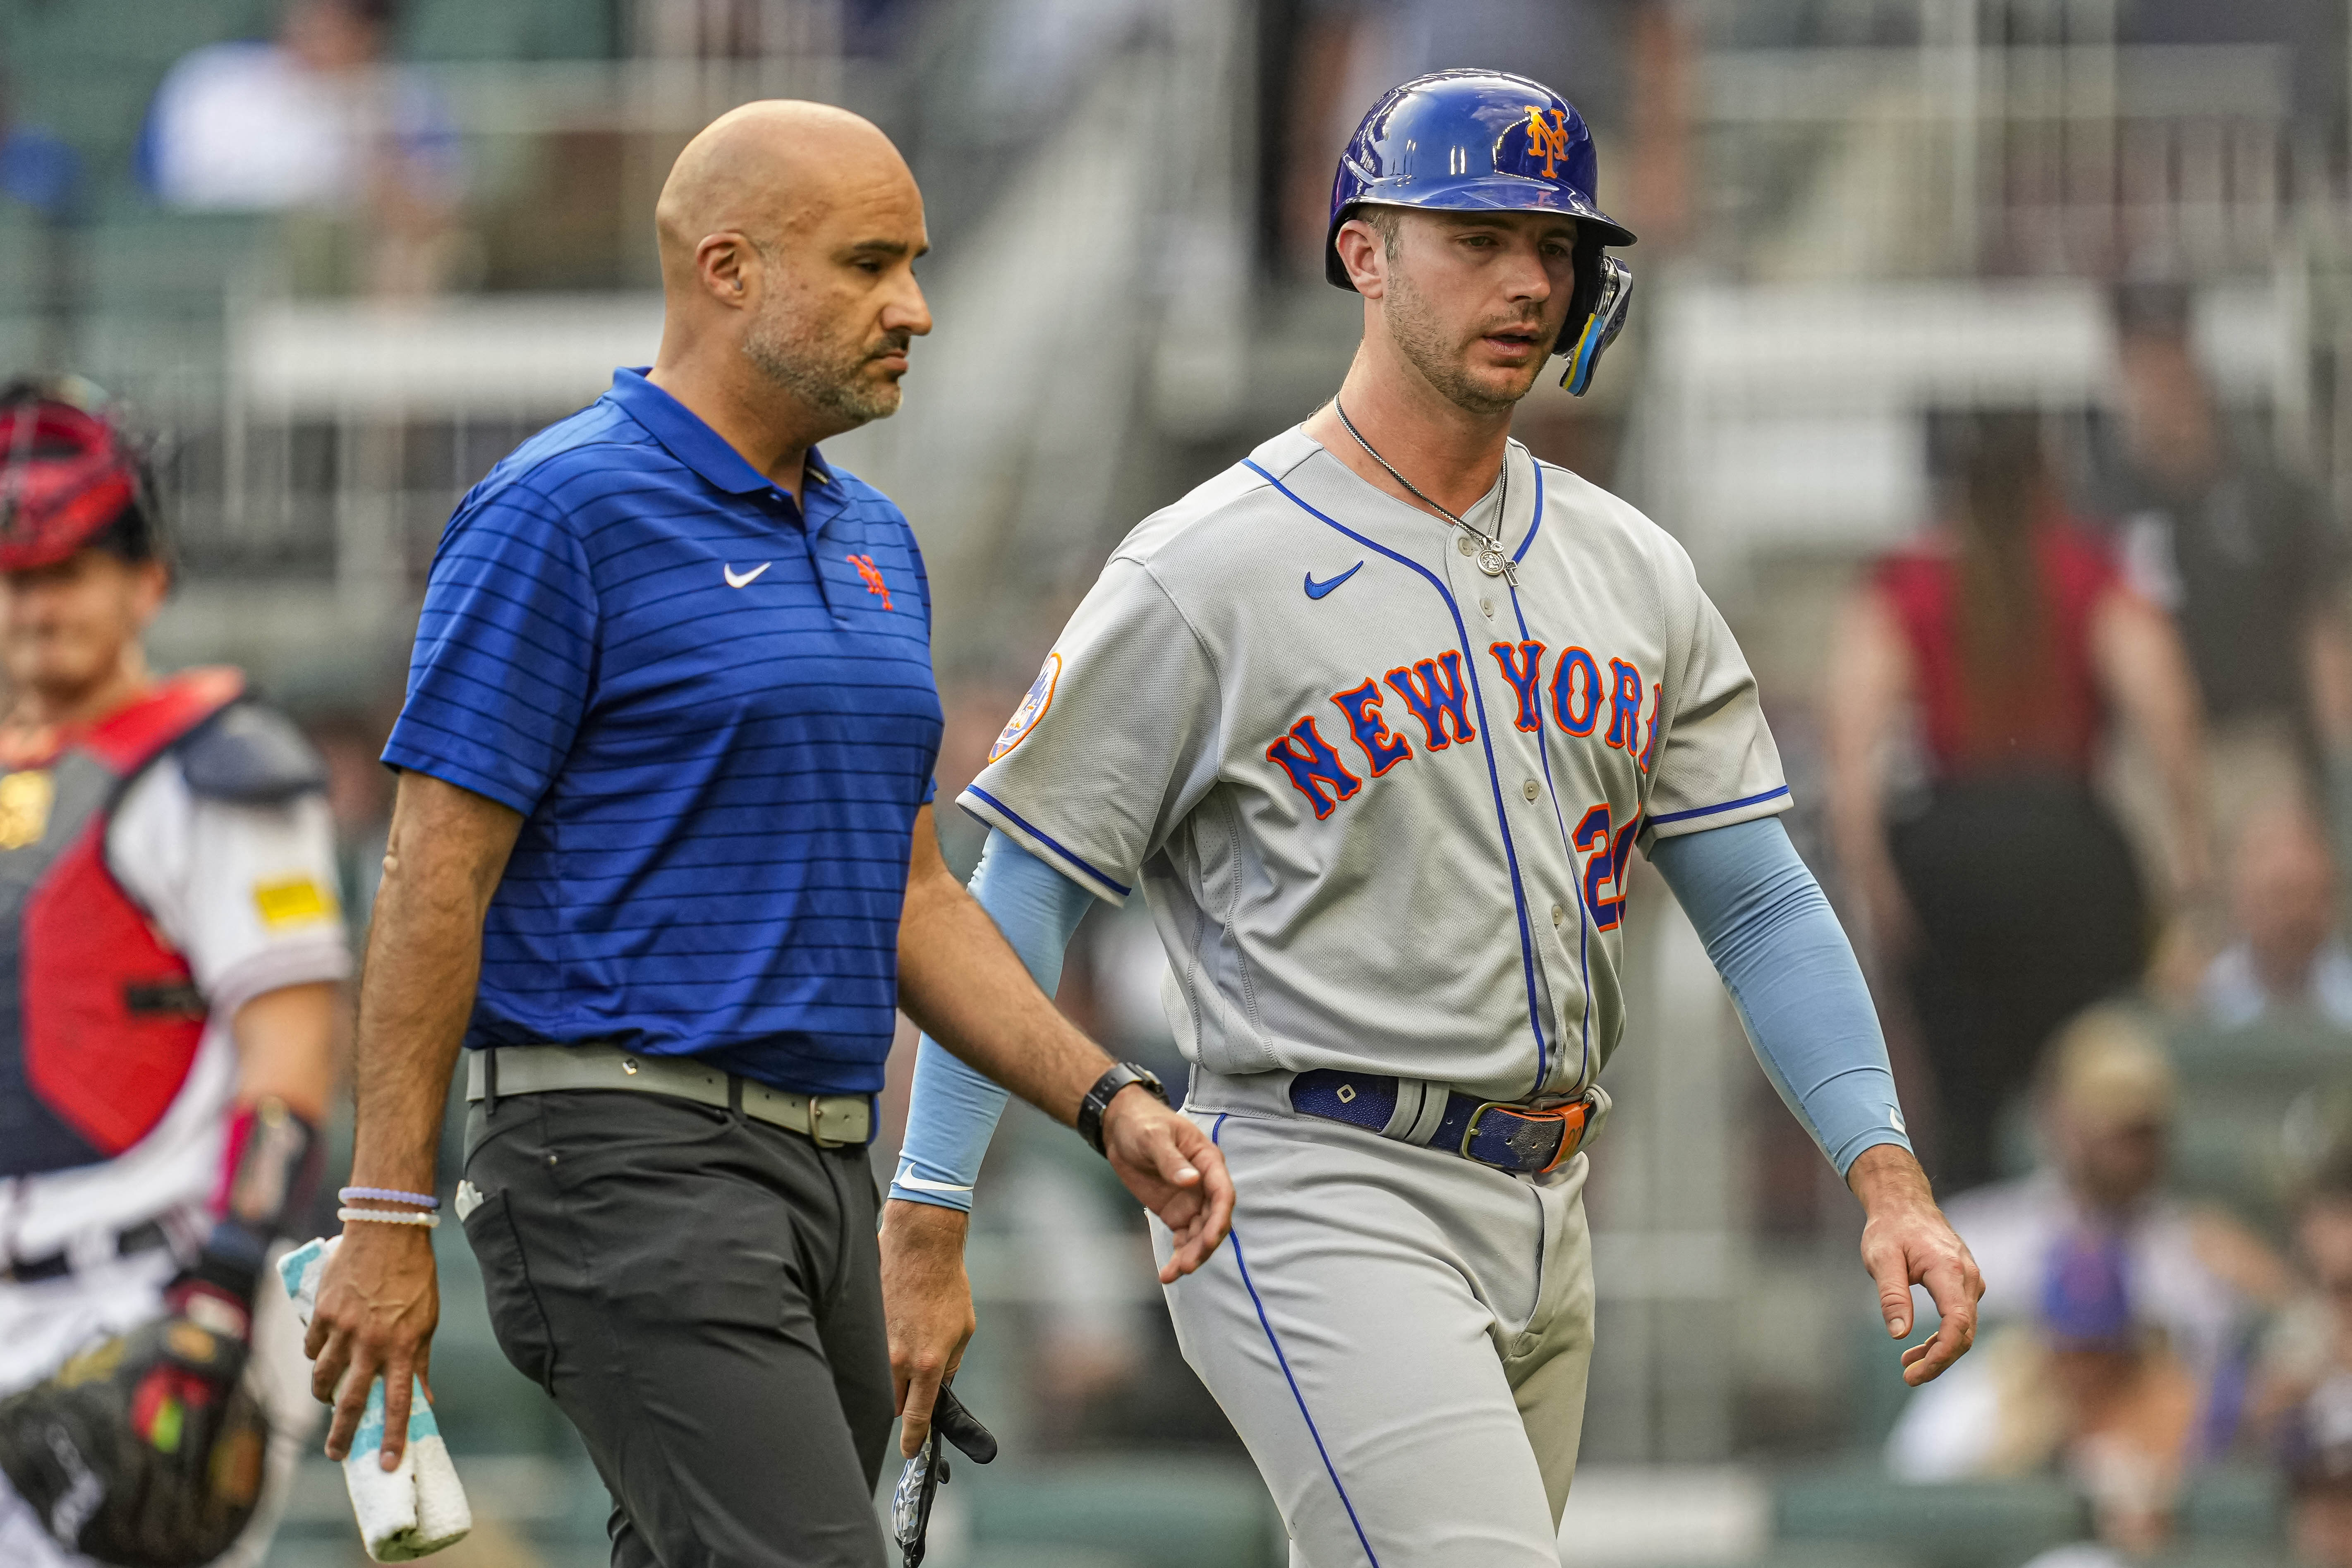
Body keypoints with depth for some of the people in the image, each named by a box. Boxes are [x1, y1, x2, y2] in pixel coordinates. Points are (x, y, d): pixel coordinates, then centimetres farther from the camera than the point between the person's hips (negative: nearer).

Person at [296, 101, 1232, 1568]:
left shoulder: (870, 541, 17)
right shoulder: (567, 511, -8)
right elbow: (436, 871, -11)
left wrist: (1108, 1104, 10)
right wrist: (390, 1220, -14)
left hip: (824, 1167, 9)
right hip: (630, 1168, -9)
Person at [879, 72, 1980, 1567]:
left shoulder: (1633, 572, 13)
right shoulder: (1206, 573, -6)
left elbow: (1757, 898, 14)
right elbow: (1021, 893, -5)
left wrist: (1885, 1172, 1)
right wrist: (927, 1226, -10)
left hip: (1539, 1226, 7)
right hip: (1320, 1206, -7)